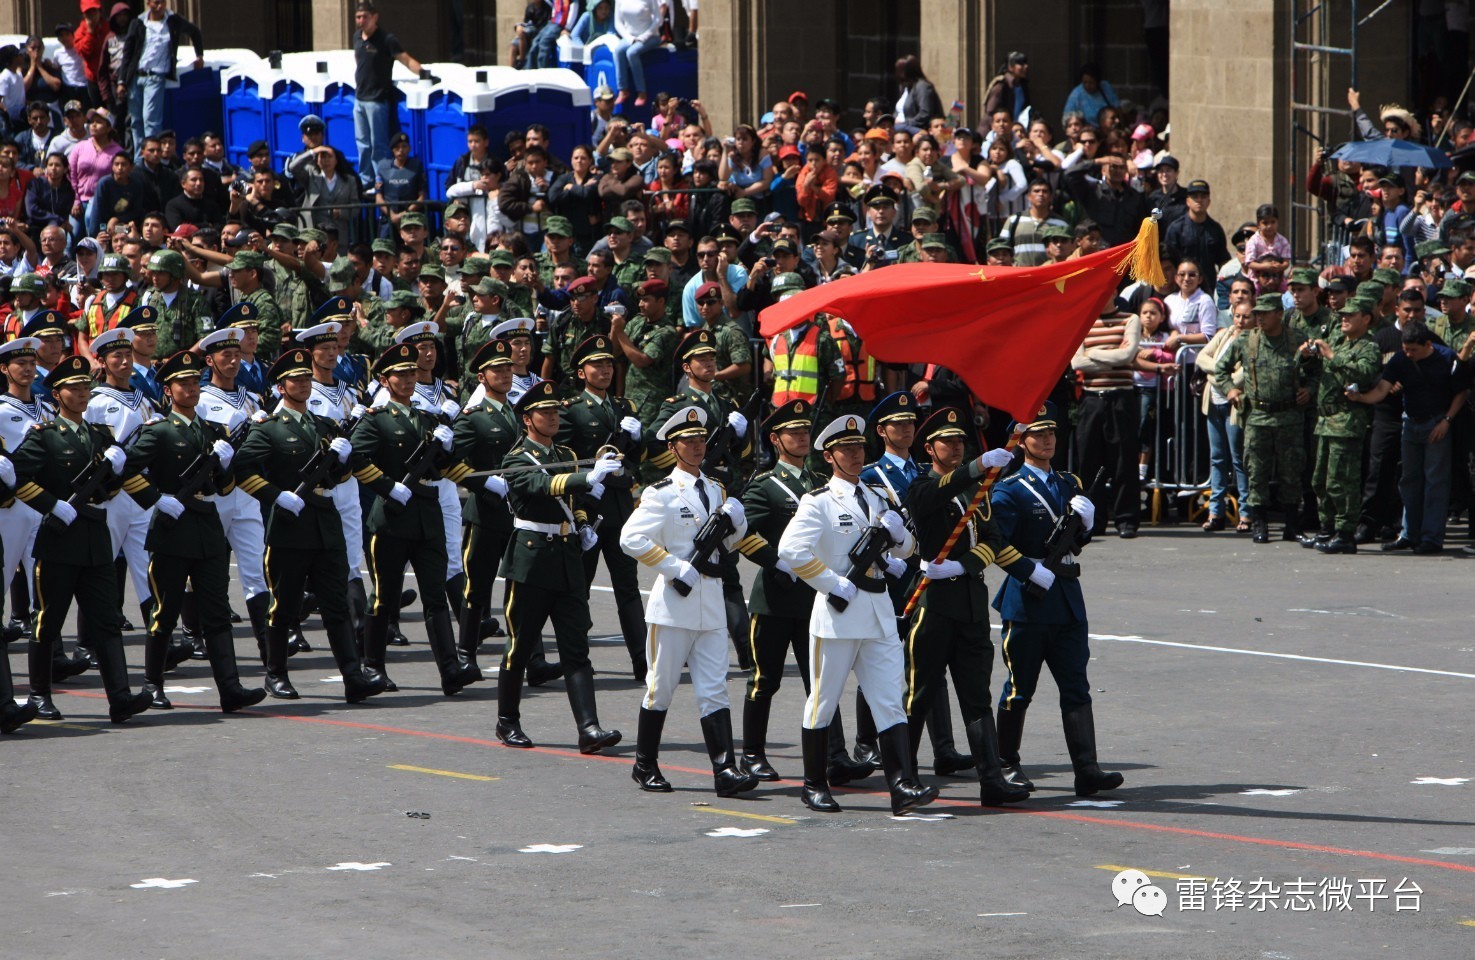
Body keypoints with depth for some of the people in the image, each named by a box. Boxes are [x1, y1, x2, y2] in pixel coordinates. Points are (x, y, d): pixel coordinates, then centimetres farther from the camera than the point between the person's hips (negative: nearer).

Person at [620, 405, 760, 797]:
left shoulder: (716, 491, 13)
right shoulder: (662, 493, -7)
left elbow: (731, 542, 24)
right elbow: (631, 539, -16)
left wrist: (734, 522, 0)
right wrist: (678, 569, -18)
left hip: (711, 606, 5)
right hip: (674, 603, -5)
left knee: (714, 689, -2)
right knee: (662, 687, 4)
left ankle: (725, 770, -8)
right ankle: (645, 766, 17)